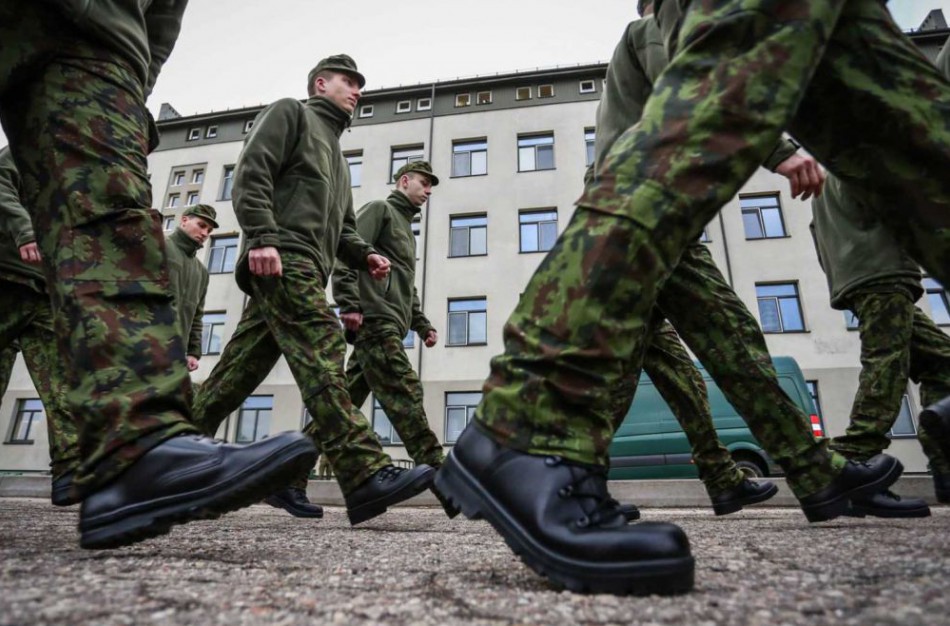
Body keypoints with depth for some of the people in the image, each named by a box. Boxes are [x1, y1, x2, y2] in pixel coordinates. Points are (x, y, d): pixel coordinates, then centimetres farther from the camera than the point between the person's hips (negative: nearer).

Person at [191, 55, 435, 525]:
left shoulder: (334, 149, 35)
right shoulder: (290, 112, 11)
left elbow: (343, 226, 28)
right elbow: (252, 173, -5)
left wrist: (364, 256, 8)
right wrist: (262, 237, -19)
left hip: (307, 267, 9)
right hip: (283, 255, -9)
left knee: (239, 371, 8)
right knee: (322, 354, -22)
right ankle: (366, 476, -30)